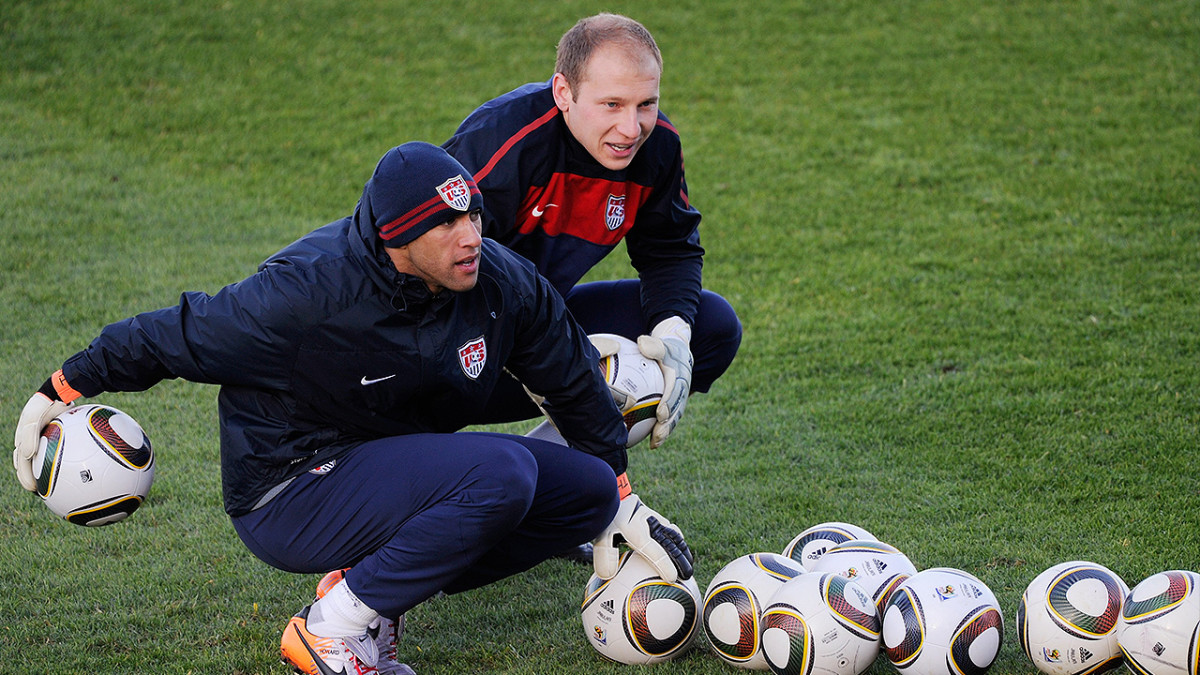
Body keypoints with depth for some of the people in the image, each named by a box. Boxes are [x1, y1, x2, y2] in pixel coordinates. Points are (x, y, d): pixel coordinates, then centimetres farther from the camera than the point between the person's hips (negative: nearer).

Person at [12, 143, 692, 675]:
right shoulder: (310, 291, -26)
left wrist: (620, 505, 17)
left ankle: (378, 596, 0)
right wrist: (63, 390, -5)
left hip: (397, 468, 8)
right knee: (502, 472, -29)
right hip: (286, 498, -8)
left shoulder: (504, 282, -7)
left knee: (588, 489, -2)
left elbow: (575, 382, 10)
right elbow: (174, 336, -13)